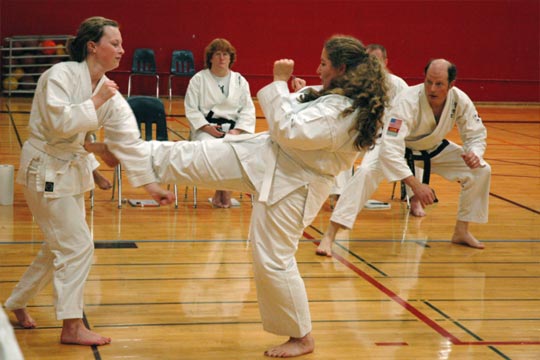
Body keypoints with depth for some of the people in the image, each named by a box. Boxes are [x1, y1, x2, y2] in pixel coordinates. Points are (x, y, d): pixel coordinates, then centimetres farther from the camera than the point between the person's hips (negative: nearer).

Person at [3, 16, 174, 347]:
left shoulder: (109, 91, 1)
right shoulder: (61, 76, -19)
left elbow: (129, 139, -2)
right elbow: (59, 123, -29)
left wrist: (151, 184, -7)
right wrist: (95, 102, -22)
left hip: (72, 170, 8)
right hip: (46, 170, -8)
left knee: (58, 247, 18)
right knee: (77, 245, -9)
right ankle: (72, 327, 2)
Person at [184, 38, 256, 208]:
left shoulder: (240, 81, 13)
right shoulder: (198, 79, 6)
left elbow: (248, 110, 7)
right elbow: (191, 109, 1)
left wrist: (236, 131, -10)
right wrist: (207, 127, -13)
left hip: (233, 128, 2)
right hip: (206, 127, -2)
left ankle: (223, 189, -13)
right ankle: (222, 190, -15)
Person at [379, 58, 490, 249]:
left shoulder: (460, 101, -23)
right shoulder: (408, 101, -39)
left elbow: (476, 135, -7)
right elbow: (390, 149, -47)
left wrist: (474, 153, -33)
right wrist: (416, 185, -53)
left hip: (434, 149, 5)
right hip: (402, 150, -4)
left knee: (481, 171, -9)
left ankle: (461, 231, 6)